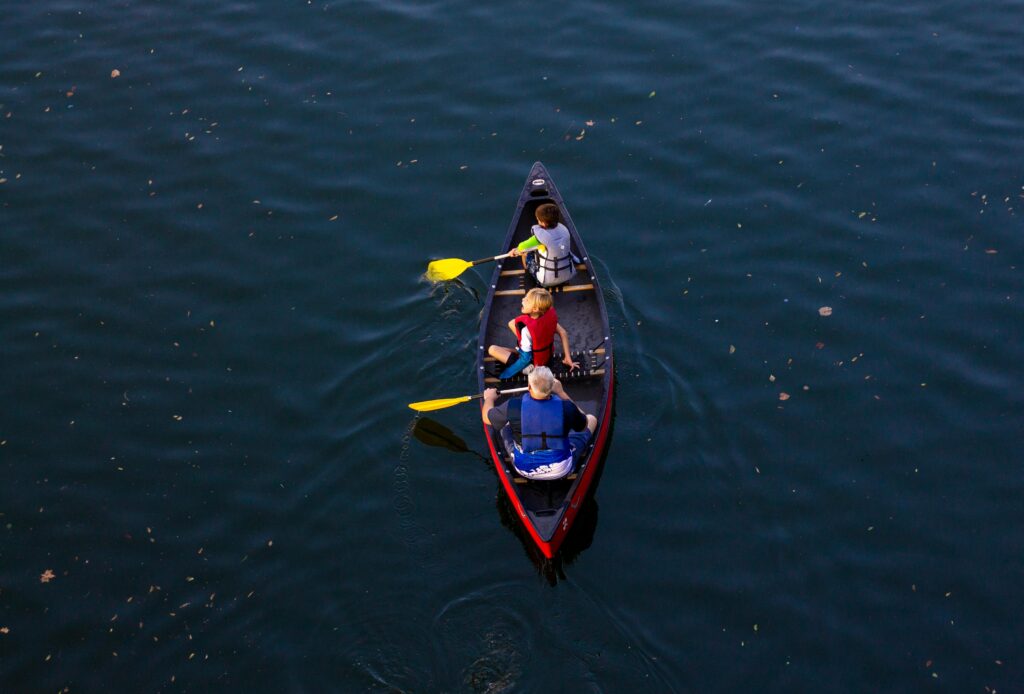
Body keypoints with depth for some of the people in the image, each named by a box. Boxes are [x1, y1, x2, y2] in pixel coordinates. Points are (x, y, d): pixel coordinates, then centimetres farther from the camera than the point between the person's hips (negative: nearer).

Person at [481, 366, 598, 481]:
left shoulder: (514, 406, -24)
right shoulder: (566, 407, -25)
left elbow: (486, 417, -3)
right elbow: (583, 425, 0)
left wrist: (489, 398, 20)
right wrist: (561, 393, 3)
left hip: (525, 471, 1)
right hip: (561, 471, -1)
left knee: (506, 424, 22)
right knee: (592, 419, 17)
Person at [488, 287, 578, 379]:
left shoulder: (526, 328, -37)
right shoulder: (549, 314, -20)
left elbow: (526, 358, -31)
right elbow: (563, 333, -10)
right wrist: (568, 358, -2)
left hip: (534, 363, -6)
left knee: (492, 349, -3)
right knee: (512, 324, 12)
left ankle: (524, 368, -5)